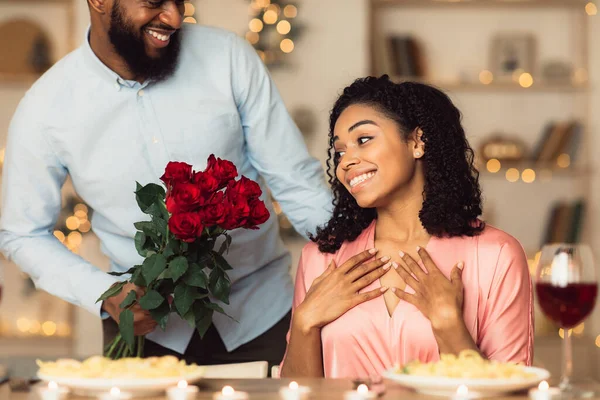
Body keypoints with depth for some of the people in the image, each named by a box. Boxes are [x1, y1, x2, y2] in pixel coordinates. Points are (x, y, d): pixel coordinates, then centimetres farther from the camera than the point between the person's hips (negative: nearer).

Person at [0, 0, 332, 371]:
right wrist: (105, 295, -16)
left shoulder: (228, 56, -12)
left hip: (262, 312, 1)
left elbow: (296, 180, -6)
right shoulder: (45, 110, -12)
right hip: (147, 326, -1)